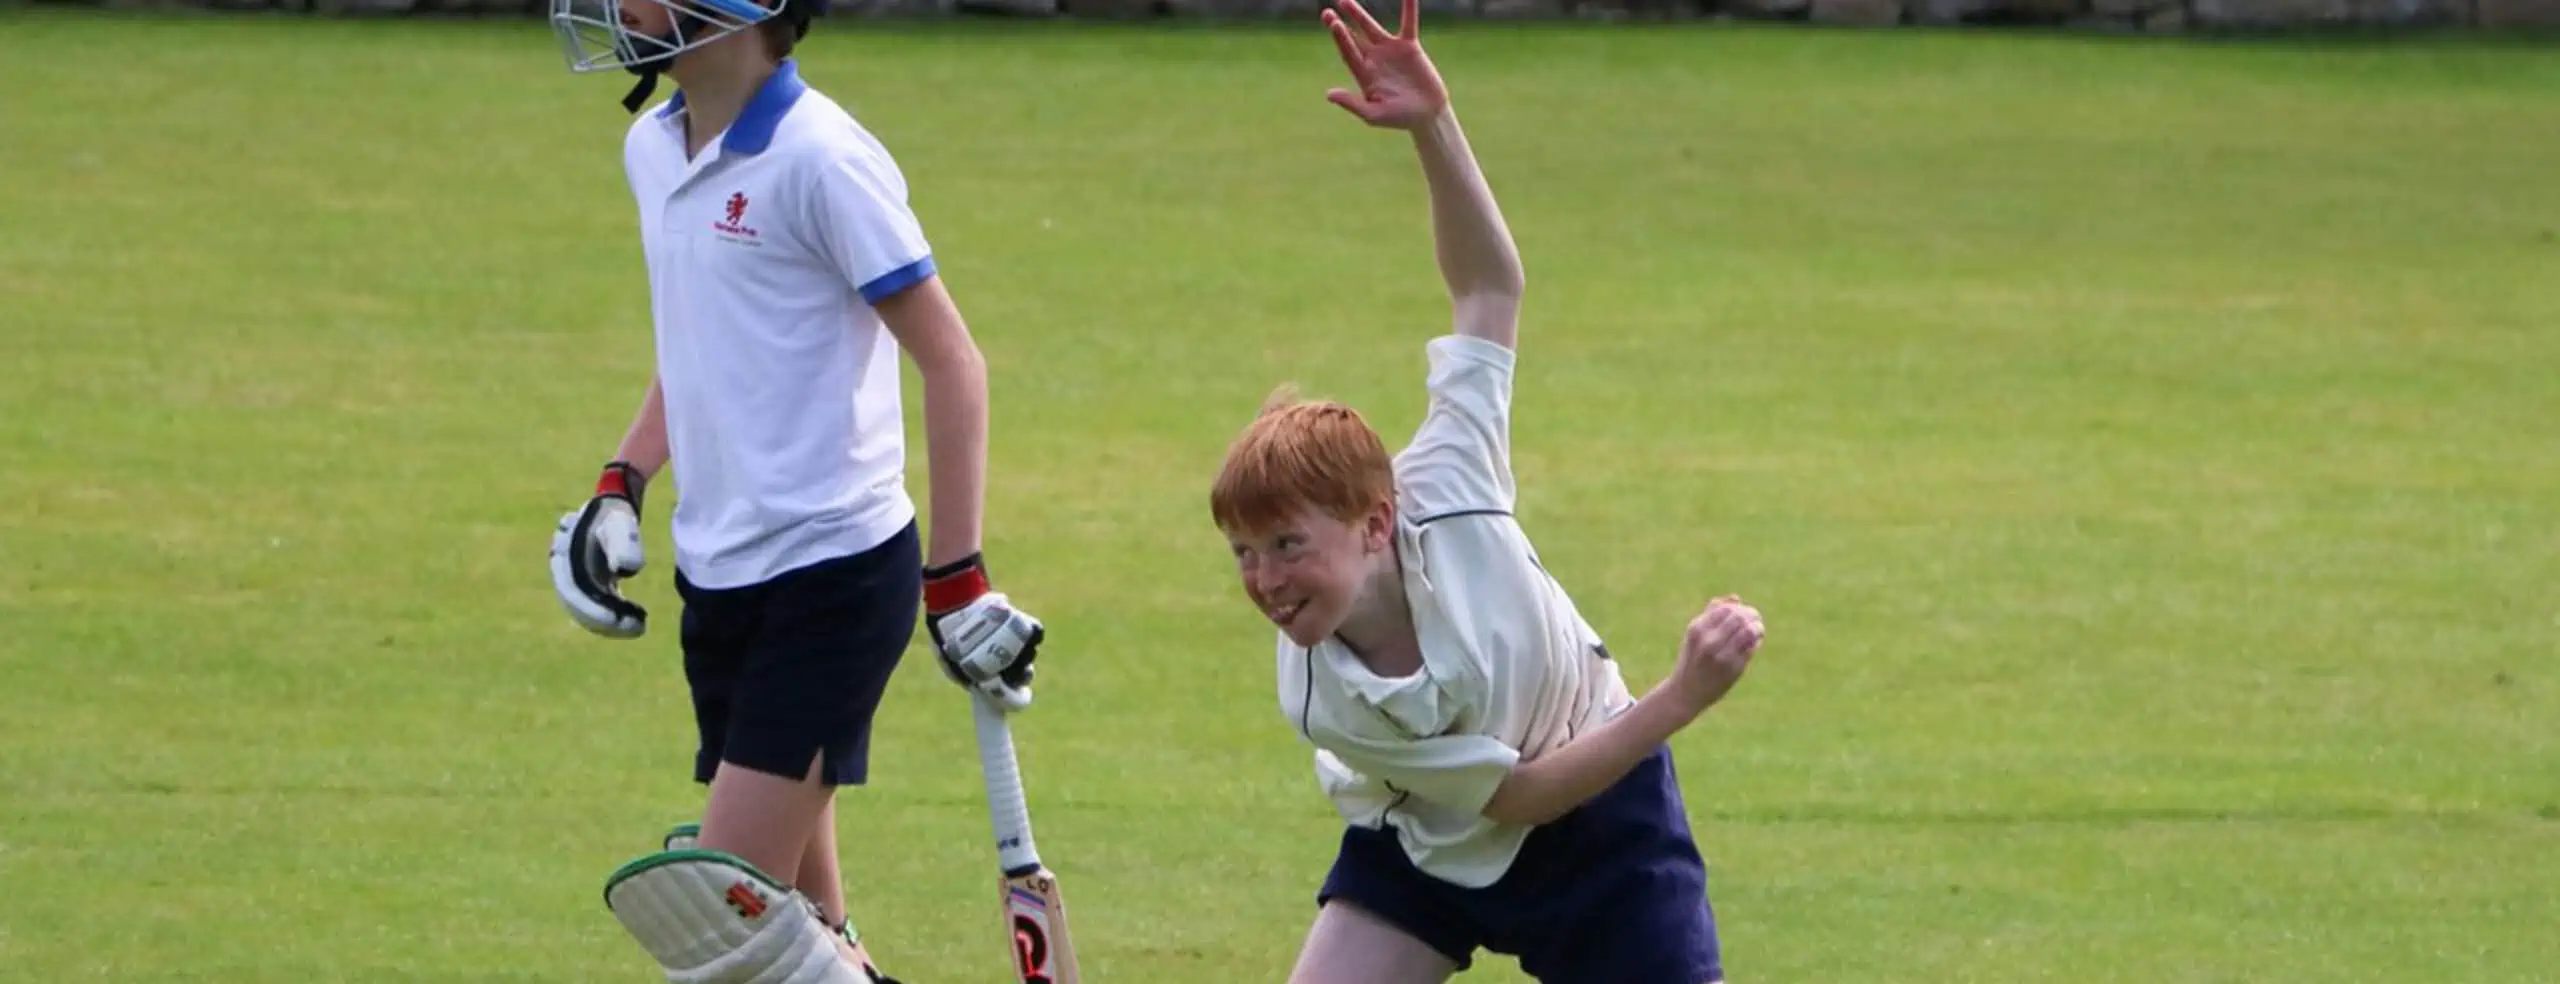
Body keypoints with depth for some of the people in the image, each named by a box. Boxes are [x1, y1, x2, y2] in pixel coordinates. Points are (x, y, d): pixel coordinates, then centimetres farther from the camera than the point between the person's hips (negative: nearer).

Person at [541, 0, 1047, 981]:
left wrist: (957, 579, -15)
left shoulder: (819, 159, -16)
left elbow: (950, 361, -13)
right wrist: (619, 489, 13)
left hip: (831, 576, -8)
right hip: (718, 575, 8)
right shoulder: (653, 149, 9)